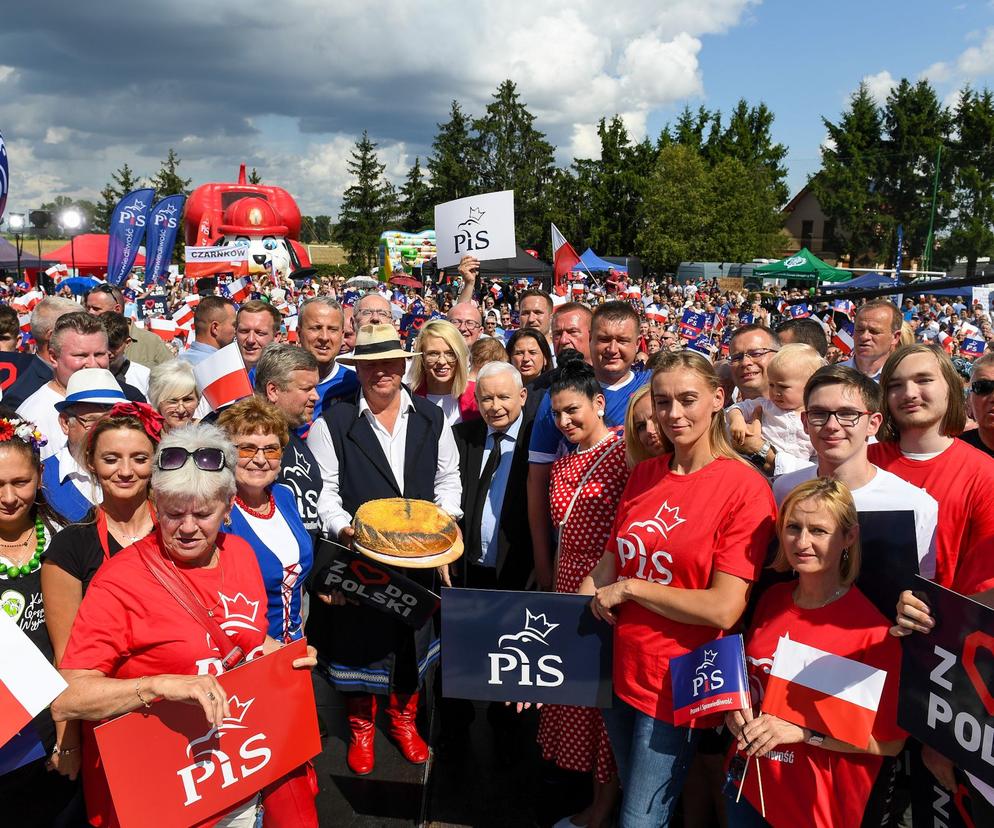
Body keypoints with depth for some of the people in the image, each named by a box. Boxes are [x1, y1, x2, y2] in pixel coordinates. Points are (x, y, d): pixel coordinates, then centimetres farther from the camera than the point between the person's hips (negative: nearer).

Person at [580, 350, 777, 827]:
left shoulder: (745, 488, -16)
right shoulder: (644, 475, 2)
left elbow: (723, 609, -21)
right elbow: (608, 564, 6)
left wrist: (628, 588, -15)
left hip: (676, 682, -5)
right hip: (620, 668, 6)